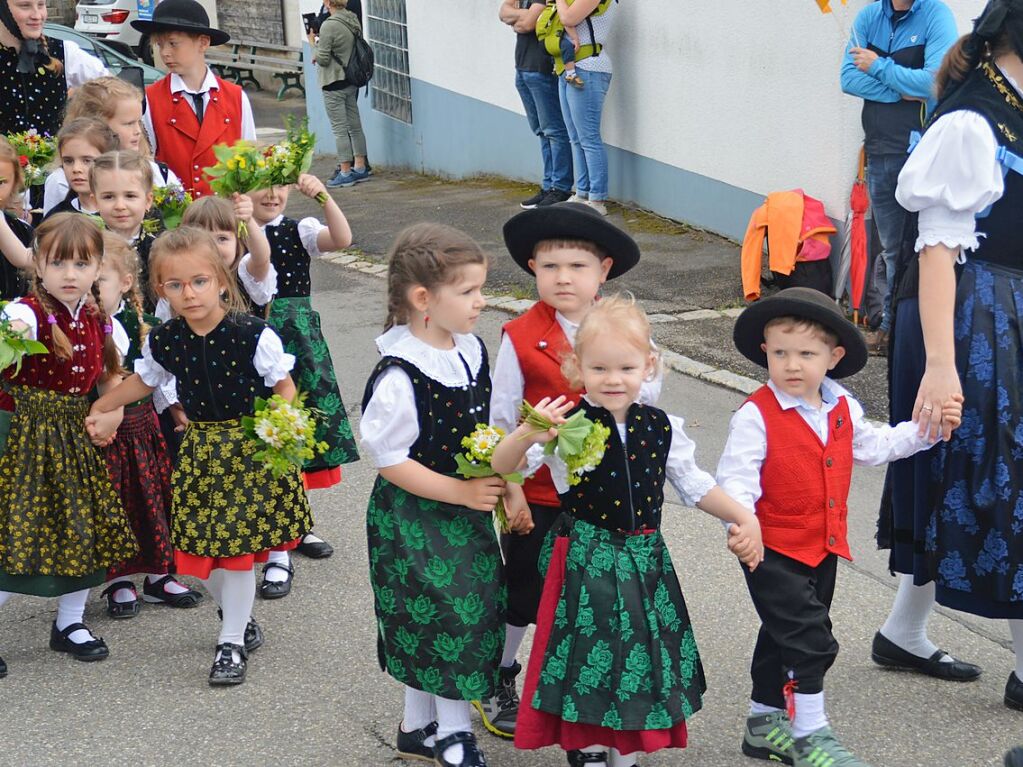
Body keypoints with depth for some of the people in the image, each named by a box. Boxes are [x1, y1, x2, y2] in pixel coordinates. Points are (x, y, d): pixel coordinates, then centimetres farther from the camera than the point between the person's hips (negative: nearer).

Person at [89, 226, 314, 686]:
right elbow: (144, 381, 16)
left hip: (251, 446, -4)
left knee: (236, 547, -3)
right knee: (199, 548, 6)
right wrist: (101, 407, 16)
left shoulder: (253, 336, -16)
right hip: (200, 449, 4)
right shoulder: (163, 342, -4)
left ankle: (233, 642, 13)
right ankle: (240, 620, 31)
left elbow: (284, 386, -7)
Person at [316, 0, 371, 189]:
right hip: (352, 82, 8)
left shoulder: (329, 26, -19)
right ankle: (360, 168, 20)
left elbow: (322, 59, -18)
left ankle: (345, 172, 0)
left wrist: (316, 46, 2)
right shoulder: (354, 22, 4)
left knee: (339, 129, -2)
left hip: (334, 84, -8)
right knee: (355, 126, 14)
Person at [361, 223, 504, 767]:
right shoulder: (400, 376, -24)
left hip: (467, 511, 8)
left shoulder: (472, 350, 1)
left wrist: (494, 480, 4)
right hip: (415, 520, -8)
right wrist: (461, 492, -20)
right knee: (449, 617, -3)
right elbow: (388, 459, -21)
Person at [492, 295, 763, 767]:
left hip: (646, 564, 4)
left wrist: (744, 517, 5)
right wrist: (526, 436, -39)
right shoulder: (567, 428, -12)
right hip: (586, 566, -4)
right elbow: (502, 467, -19)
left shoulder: (661, 428, 0)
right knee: (590, 661, 3)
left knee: (640, 662, 13)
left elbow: (694, 485, 12)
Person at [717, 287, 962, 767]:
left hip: (824, 547, 7)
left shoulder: (843, 410, 3)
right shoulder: (756, 416, -19)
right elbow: (736, 475, -23)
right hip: (774, 550, -7)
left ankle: (766, 723, 34)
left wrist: (929, 427, 13)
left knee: (784, 636, 19)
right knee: (809, 637, -11)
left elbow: (874, 446, 19)